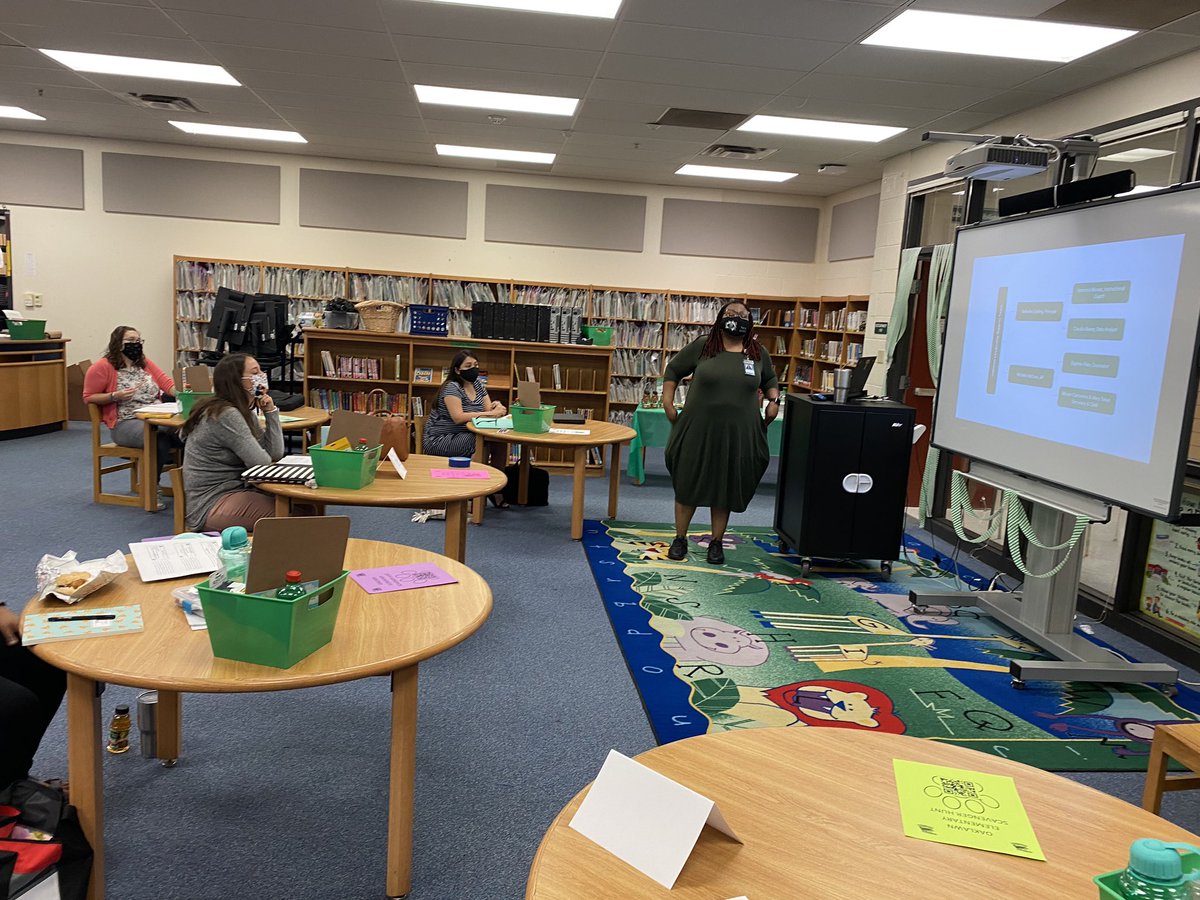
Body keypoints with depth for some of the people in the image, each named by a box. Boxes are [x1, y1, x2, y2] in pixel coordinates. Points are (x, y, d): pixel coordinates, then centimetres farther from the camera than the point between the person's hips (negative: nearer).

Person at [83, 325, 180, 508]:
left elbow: (168, 383, 11)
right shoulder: (103, 366, 2)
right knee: (160, 437, -37)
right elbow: (89, 397, 4)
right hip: (125, 423, -5)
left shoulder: (146, 363, 18)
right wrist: (115, 396, -12)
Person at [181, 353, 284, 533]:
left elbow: (275, 453, 3)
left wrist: (270, 411, -1)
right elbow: (262, 464, -18)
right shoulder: (226, 415, -18)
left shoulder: (245, 412, 11)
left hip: (234, 490, 9)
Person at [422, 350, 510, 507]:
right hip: (439, 440, -7)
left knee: (499, 441, -16)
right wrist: (490, 413, -30)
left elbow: (489, 409, 3)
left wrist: (497, 407, -22)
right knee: (481, 444, -30)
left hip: (464, 436, 7)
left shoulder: (478, 385, 9)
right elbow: (458, 417, -29)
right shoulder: (452, 387, -15)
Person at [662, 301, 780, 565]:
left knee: (726, 489, 9)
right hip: (698, 431, -1)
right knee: (688, 484, 7)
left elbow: (770, 379, 21)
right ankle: (680, 539, 22)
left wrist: (774, 400, 3)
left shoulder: (758, 353, 6)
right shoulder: (702, 346, -1)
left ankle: (717, 543, 22)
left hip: (738, 435, 2)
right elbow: (673, 370, 7)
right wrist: (667, 402, -1)